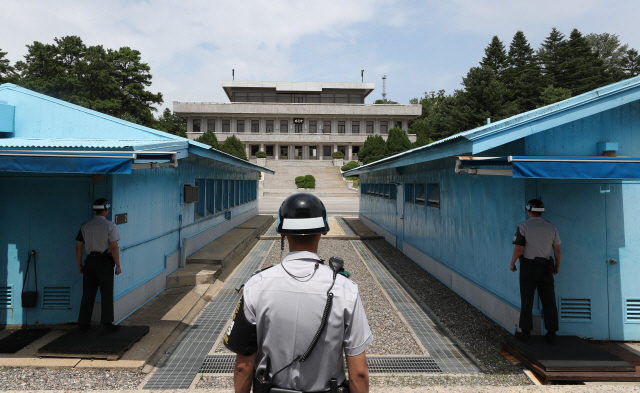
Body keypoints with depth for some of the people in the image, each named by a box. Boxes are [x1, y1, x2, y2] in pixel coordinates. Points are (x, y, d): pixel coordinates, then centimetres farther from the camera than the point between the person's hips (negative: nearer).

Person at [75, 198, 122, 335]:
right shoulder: (109, 226, -9)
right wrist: (118, 266, -6)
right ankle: (107, 325, 6)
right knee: (106, 294, 3)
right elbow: (114, 248, -13)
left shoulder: (85, 226, 6)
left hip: (90, 262, 5)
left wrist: (79, 265, 16)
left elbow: (78, 247, 8)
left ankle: (84, 325, 18)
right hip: (104, 262, -5)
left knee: (87, 294, 12)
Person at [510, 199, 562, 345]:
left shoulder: (523, 226, -10)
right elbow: (557, 250, 4)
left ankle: (526, 333, 6)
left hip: (528, 267, -3)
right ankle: (551, 334, 12)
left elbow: (518, 248, -14)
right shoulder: (551, 227, 2)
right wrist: (557, 266, 19)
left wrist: (512, 263, 1)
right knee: (549, 301, 9)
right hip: (545, 268, 3)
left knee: (527, 300, 3)